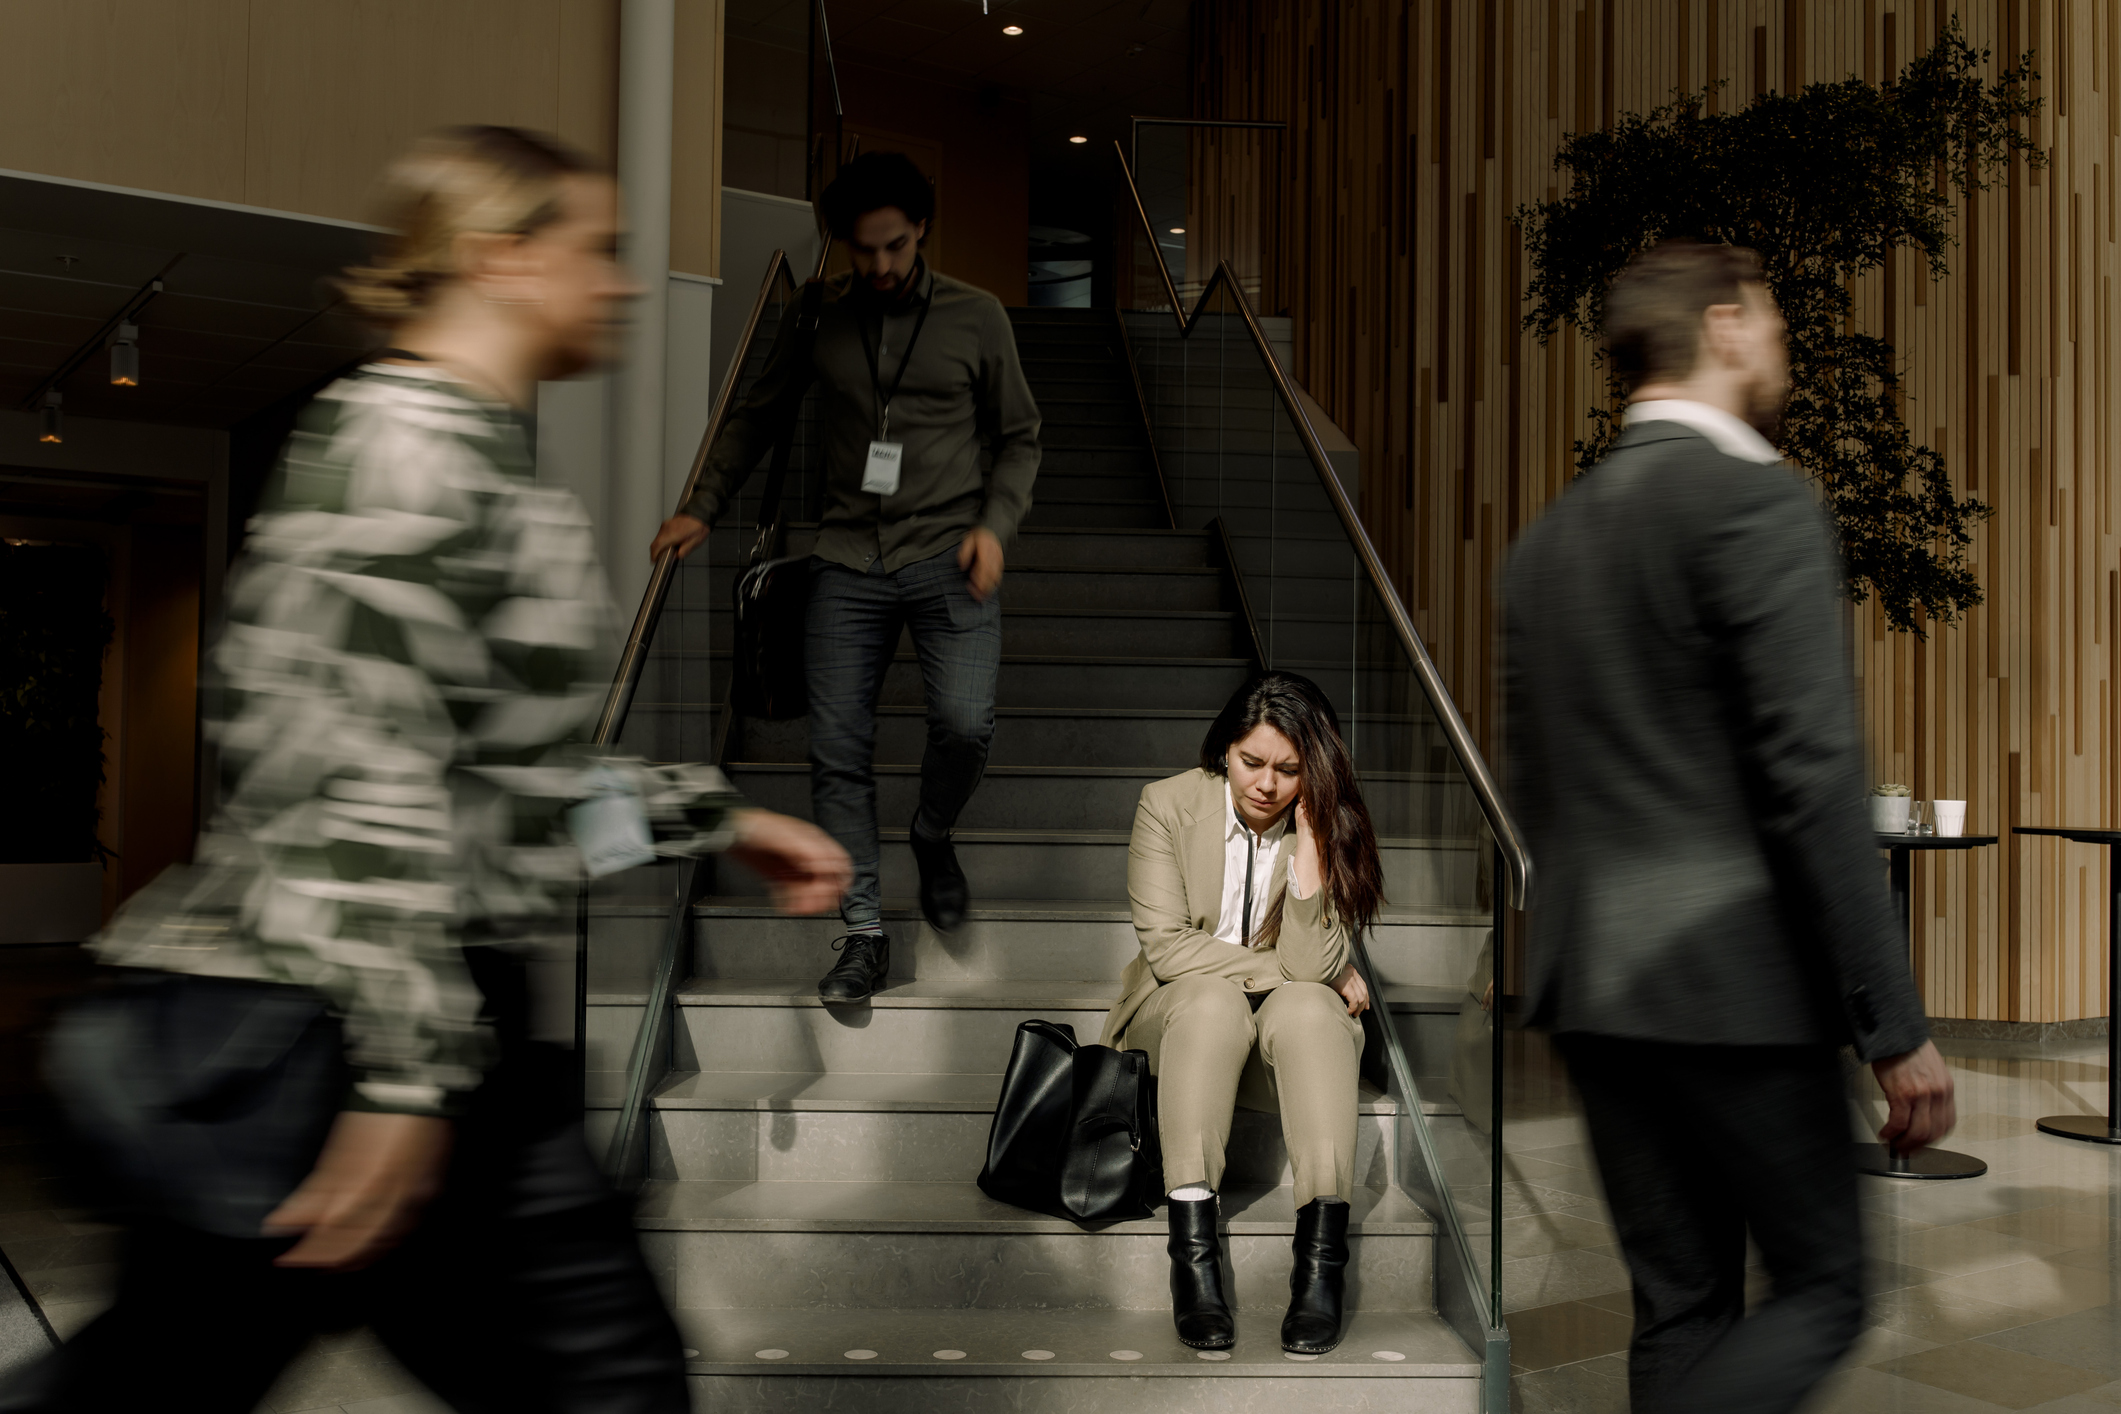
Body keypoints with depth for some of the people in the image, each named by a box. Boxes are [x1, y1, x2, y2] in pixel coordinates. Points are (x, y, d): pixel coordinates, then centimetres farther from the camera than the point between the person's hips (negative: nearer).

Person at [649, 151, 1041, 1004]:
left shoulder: (976, 317, 4)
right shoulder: (816, 320, 8)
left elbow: (1019, 437, 9)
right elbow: (760, 418, 17)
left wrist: (995, 525, -5)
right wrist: (702, 508, 7)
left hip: (949, 557, -2)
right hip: (849, 562, 2)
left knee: (964, 724, -18)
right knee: (838, 750, -1)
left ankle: (933, 836, 16)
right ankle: (864, 935, 11)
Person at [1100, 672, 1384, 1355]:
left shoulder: (1327, 829, -6)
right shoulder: (1169, 804, -8)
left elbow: (1309, 964, -19)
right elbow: (1164, 945, -14)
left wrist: (1308, 838, -25)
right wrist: (1283, 969, -15)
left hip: (1292, 1027, 1)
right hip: (1180, 1014, -1)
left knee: (1307, 1007, -33)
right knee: (1214, 1000, -34)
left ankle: (1322, 1251, -37)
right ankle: (1192, 1244, -37)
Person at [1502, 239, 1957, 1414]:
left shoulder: (1547, 539, 12)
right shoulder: (1760, 503, -11)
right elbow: (1813, 784, -17)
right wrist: (1896, 1027, -12)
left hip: (1587, 983, 7)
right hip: (1733, 985, -7)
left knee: (1679, 1306, 15)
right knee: (1822, 1292, 10)